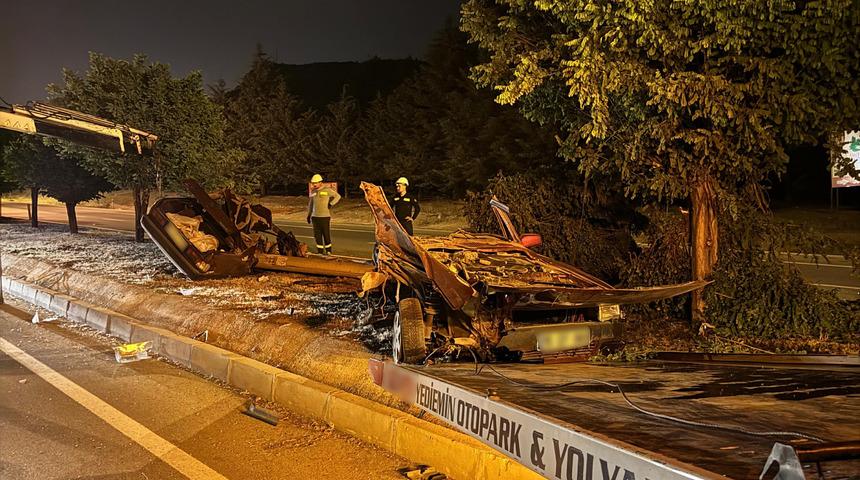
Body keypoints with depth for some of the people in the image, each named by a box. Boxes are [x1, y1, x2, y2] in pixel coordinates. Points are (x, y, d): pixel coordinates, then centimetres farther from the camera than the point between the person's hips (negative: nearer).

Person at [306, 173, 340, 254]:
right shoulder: (313, 192, 13)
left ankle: (328, 250, 9)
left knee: (326, 234, -2)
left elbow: (337, 196, 3)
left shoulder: (327, 190, -4)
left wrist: (331, 204, -6)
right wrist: (309, 214, 21)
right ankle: (320, 250, 13)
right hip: (315, 216, 5)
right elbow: (310, 204, 23)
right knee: (317, 234, 5)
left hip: (325, 216, -5)